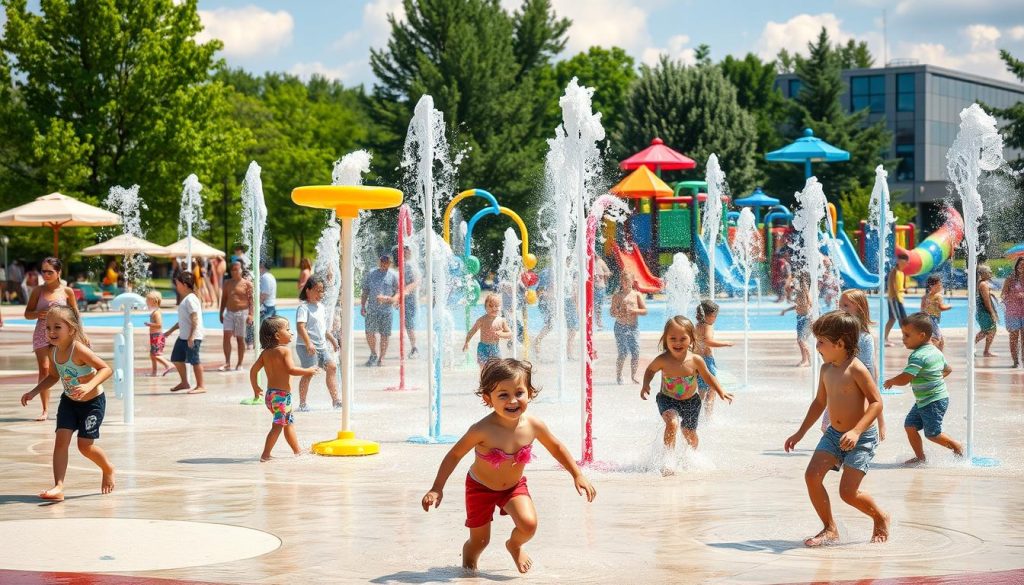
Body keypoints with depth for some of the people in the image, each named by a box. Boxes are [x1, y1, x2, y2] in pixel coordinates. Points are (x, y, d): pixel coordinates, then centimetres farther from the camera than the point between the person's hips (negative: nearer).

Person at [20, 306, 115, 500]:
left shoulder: (79, 349, -28)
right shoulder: (54, 352, -6)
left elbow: (106, 369, -32)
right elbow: (53, 376, 13)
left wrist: (89, 386, -45)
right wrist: (33, 392, 3)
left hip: (93, 402, -6)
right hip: (69, 401, 6)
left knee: (85, 445, -2)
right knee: (61, 439, -9)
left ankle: (108, 470, 28)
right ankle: (58, 487, -12)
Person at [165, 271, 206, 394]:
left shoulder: (190, 299, -13)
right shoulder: (185, 299, 18)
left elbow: (194, 319, -20)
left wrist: (191, 336, -25)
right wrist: (170, 331, 29)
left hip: (193, 336, -11)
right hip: (183, 336, 11)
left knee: (194, 360, -7)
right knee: (176, 358, 15)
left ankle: (200, 386, 0)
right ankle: (184, 382, 29)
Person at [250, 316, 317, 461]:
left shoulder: (265, 352, 9)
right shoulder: (284, 350, -13)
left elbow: (254, 369, 8)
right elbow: (291, 369, -22)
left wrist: (255, 387, 19)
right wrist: (307, 371, -10)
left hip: (270, 393, 9)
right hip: (282, 394, -9)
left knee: (289, 422, 21)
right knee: (278, 425, -7)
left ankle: (297, 451, 30)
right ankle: (265, 455, -11)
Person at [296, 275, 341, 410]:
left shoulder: (321, 307, 16)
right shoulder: (304, 307, -12)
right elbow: (301, 327, -23)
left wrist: (332, 339, 29)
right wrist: (308, 344, -32)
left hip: (321, 346, 8)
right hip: (307, 347, -8)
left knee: (332, 367, 1)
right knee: (309, 373, -9)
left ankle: (335, 400, 4)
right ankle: (302, 404, -1)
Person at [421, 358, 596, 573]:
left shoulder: (533, 426, -23)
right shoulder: (482, 430, -33)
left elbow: (556, 448, -2)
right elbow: (455, 455, -19)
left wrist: (578, 475, 0)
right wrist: (437, 489, -19)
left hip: (515, 486, 2)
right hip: (481, 487, -2)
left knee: (528, 524, -21)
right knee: (480, 541, 7)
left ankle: (514, 545, 16)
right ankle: (469, 554, 47)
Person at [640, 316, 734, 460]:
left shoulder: (695, 360, -21)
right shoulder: (662, 360, -23)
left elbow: (708, 376, -3)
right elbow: (650, 370, -1)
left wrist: (721, 392, -9)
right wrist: (646, 385, -17)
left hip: (690, 401, 2)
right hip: (667, 400, -2)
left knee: (690, 435, 15)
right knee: (672, 422, -30)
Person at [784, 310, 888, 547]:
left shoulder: (856, 369, -18)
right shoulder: (826, 369, 6)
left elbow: (876, 402, -20)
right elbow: (820, 402, 20)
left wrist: (856, 431, -30)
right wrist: (800, 433, 21)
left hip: (862, 438, -7)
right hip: (834, 434, 7)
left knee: (848, 492, -12)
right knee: (812, 475, -10)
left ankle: (881, 518, 18)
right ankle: (830, 529, 3)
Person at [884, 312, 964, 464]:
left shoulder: (918, 356, -24)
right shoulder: (936, 352, 8)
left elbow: (904, 379, -30)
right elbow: (948, 369, 23)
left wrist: (890, 382, -12)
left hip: (934, 401, -10)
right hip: (923, 402, 10)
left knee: (932, 433, 2)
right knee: (910, 425, 8)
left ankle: (957, 447, 21)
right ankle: (920, 457, 15)